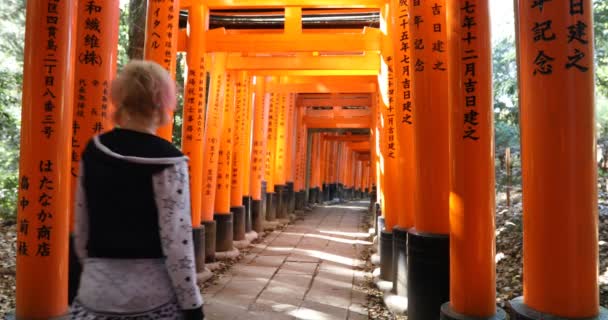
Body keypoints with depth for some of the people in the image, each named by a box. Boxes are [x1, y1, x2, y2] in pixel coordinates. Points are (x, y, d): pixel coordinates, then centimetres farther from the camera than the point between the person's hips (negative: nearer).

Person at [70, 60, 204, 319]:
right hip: (153, 296, -4)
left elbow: (80, 229, 8)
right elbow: (176, 241, -16)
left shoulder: (93, 151, 1)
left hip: (96, 293, 4)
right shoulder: (167, 160, -15)